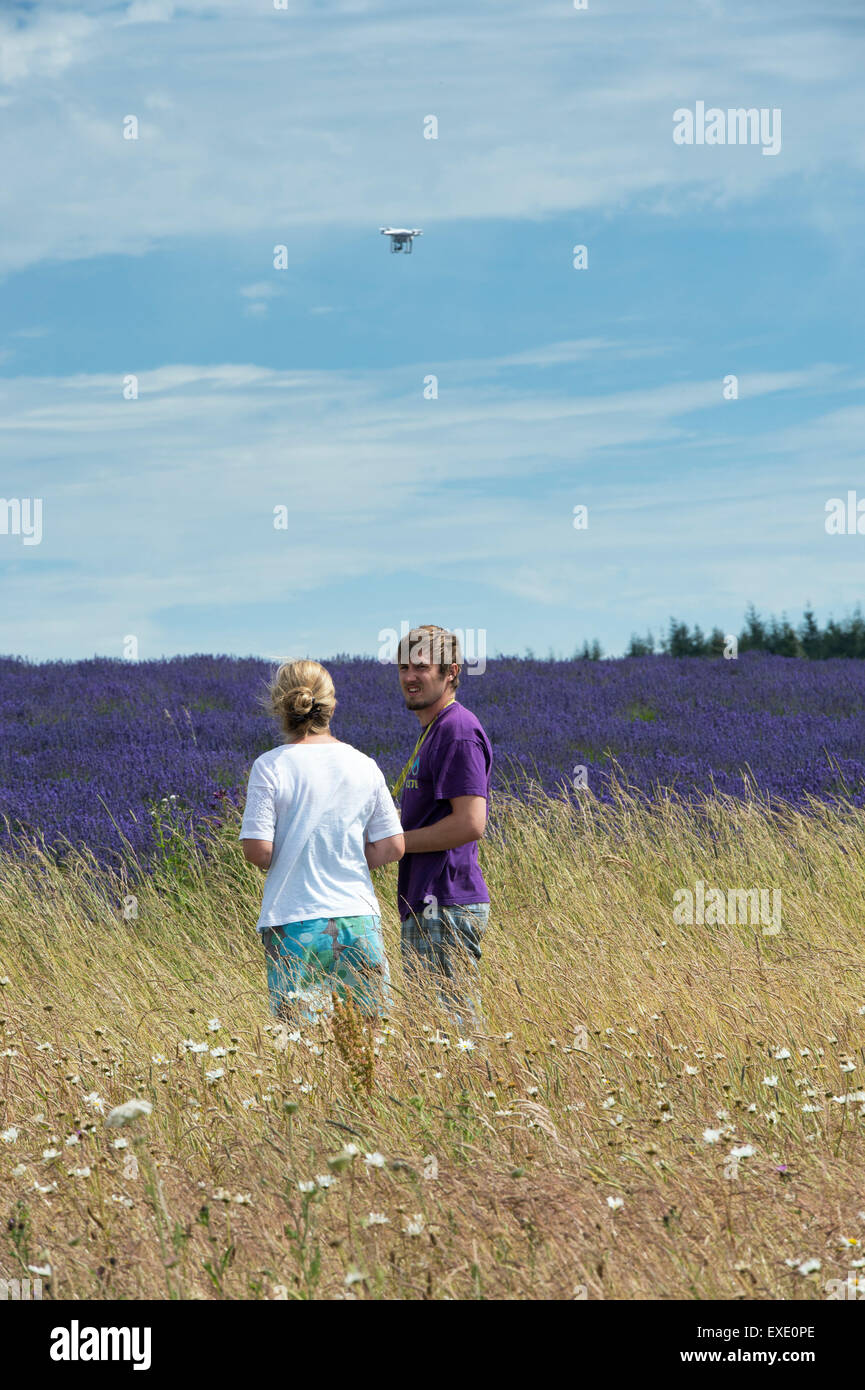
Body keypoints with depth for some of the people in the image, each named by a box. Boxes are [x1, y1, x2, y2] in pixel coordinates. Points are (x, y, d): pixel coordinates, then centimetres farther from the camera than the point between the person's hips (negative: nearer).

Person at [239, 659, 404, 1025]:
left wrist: (281, 864, 10)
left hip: (295, 925, -3)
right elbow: (391, 848, 4)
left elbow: (257, 850, -11)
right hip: (358, 921, 3)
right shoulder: (363, 765, 4)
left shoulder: (270, 766, -6)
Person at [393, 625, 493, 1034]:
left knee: (451, 1025, -9)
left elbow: (470, 824, -21)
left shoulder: (458, 731, -13)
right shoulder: (433, 731, 20)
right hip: (426, 908, 11)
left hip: (446, 908, -11)